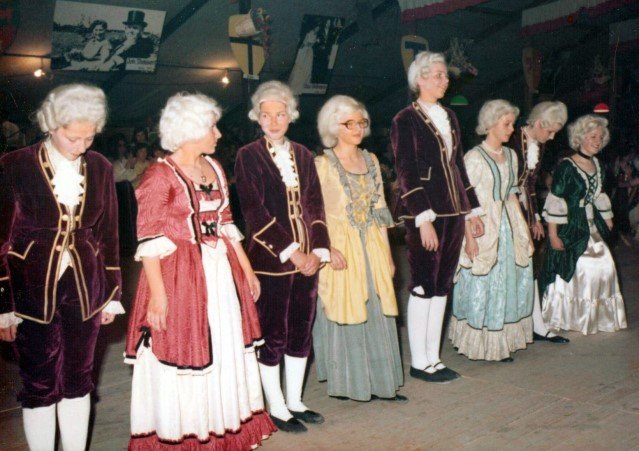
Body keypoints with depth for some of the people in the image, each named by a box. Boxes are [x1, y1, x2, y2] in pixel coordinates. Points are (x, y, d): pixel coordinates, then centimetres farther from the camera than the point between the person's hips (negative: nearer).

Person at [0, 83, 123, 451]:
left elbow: (109, 236, 7)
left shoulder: (100, 168, 1)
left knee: (79, 382, 13)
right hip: (34, 291, -3)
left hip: (84, 289, 3)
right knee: (40, 387, 7)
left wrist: (112, 294, 8)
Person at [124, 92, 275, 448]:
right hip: (179, 276, -7)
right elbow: (150, 239, -14)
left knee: (226, 350, 14)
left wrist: (247, 270, 13)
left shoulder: (214, 168, 9)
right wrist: (157, 292, -20)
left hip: (221, 272, 7)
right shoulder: (160, 175, -12)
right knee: (181, 353, 3)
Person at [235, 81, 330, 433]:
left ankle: (294, 402, 27)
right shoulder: (248, 156, -4)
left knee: (301, 331, 12)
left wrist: (318, 250, -4)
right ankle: (277, 408, 18)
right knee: (272, 336, 3)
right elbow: (255, 212, -11)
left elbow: (315, 206, 9)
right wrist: (291, 252, -15)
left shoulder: (302, 155, 12)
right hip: (270, 260, -5)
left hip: (307, 259, 5)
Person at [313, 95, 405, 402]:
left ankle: (380, 380, 20)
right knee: (344, 313, 2)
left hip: (372, 247, 5)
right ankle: (348, 382, 16)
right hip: (341, 248, -5)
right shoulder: (323, 164, -6)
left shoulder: (370, 160, 11)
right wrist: (329, 250, -22)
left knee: (378, 312, 9)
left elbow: (380, 209, 13)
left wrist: (386, 251, 12)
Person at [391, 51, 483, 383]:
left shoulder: (449, 117, 16)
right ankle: (419, 362, 10)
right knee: (424, 287, -1)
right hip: (424, 215, -7)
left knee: (442, 286, 10)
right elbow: (406, 174, -12)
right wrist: (424, 219, -19)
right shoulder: (405, 120, -6)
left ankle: (433, 357, 20)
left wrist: (473, 210, 17)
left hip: (453, 211, 7)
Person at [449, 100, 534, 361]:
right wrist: (469, 237, -20)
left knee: (507, 284, 12)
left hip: (507, 227, 8)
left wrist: (522, 228, 13)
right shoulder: (474, 157, -11)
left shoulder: (510, 155, 11)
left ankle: (501, 342, 25)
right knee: (482, 287, 0)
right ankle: (479, 344, 14)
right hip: (482, 229, -7)